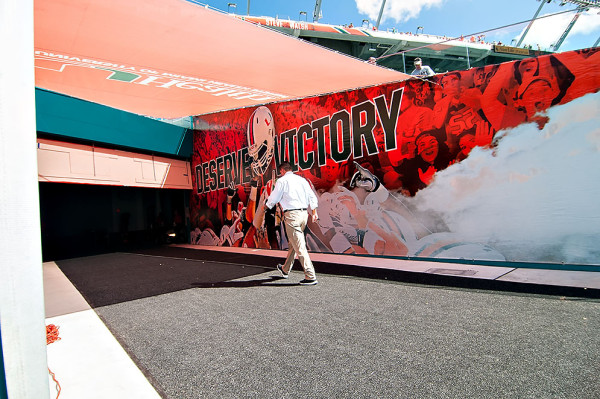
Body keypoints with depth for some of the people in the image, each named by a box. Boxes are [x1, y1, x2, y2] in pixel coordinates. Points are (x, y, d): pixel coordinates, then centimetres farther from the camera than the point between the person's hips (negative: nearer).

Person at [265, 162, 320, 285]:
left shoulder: (282, 181, -2)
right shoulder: (302, 179, 15)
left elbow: (273, 199, 3)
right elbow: (312, 197, 12)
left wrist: (266, 206, 23)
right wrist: (314, 213, 14)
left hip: (292, 215, -7)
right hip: (304, 213, 7)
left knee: (299, 246, -6)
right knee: (293, 243, 19)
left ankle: (310, 277, -7)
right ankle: (285, 270, 36)